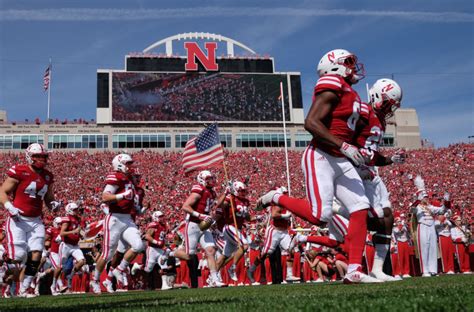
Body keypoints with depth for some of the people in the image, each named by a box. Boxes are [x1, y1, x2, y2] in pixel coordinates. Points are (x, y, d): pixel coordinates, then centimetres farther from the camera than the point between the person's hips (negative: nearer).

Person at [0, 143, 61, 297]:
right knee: (18, 257, -11)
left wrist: (54, 204, -1)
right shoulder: (19, 172, -10)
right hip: (18, 220, -6)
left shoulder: (47, 176, 9)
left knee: (36, 255, -2)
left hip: (36, 221, 6)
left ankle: (24, 289, 10)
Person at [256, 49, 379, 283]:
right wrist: (344, 146, -22)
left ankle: (354, 271, 2)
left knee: (360, 209, -1)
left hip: (341, 161, 10)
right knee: (320, 216, -13)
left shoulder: (351, 95, 20)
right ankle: (277, 198, 11)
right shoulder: (332, 86, -10)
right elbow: (311, 123, -20)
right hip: (320, 158, -9)